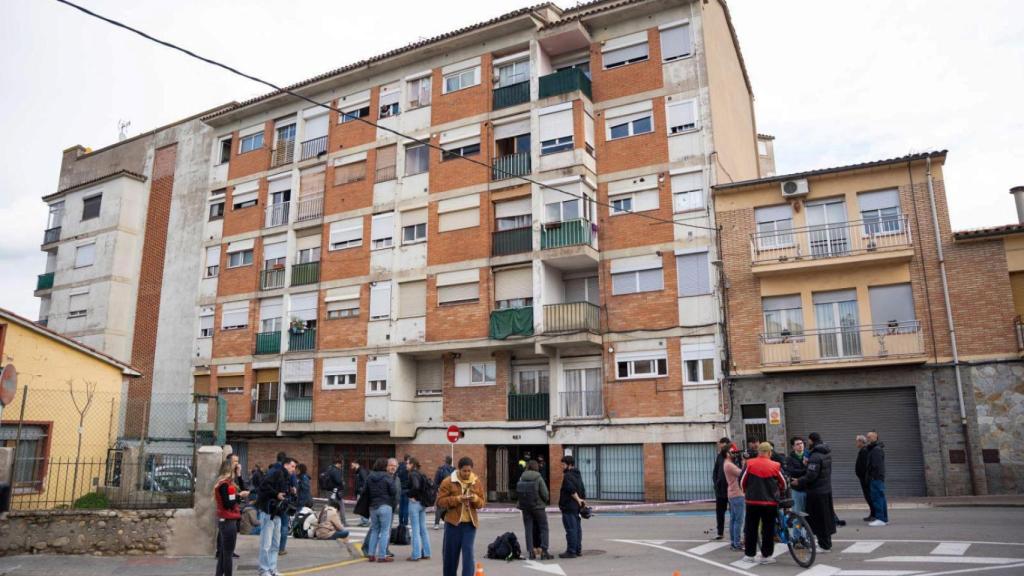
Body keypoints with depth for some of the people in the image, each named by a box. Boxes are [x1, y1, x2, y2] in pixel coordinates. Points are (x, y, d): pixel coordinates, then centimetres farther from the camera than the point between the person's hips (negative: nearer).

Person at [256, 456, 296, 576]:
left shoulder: (286, 478, 17)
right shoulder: (276, 473, -12)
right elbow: (264, 486, -23)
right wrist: (276, 494, -23)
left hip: (277, 513, 10)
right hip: (268, 512, -10)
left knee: (275, 544, 15)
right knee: (266, 543, -2)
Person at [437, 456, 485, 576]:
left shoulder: (477, 482, 4)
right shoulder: (448, 482, -6)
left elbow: (481, 503, 9)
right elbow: (440, 501, -8)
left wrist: (475, 499, -15)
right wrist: (458, 499, -20)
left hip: (470, 523, 1)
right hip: (453, 522, -1)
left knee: (468, 552, -6)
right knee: (450, 553, 9)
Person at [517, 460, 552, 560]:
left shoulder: (522, 478, -3)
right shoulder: (538, 478, -12)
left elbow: (518, 492, -5)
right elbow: (545, 494, -12)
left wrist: (522, 502, 10)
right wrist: (546, 501, 9)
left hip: (525, 508, 3)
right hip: (538, 507, -3)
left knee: (529, 529, 11)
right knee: (543, 528, 8)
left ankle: (532, 551, 10)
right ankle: (543, 551, 3)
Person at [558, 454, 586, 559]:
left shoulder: (567, 476, -16)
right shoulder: (578, 475, 16)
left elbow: (572, 490, -26)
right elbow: (583, 491, 18)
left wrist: (578, 499, -14)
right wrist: (581, 500, 16)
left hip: (568, 507, -10)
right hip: (576, 507, 10)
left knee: (571, 529, -6)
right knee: (577, 528, 13)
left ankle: (571, 551, -4)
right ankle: (578, 550, 19)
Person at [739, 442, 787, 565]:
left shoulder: (750, 464, -5)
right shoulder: (775, 466, -5)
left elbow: (742, 480, 2)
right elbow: (783, 483, 7)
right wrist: (779, 493, 28)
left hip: (752, 501, 1)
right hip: (770, 502, -1)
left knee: (750, 529, 10)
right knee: (768, 529, 9)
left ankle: (749, 555, 14)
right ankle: (766, 556, 11)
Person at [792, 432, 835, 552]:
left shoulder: (815, 456, -22)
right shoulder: (827, 452, 7)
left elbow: (811, 475, -24)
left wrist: (799, 482, -11)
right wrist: (809, 463, 12)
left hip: (817, 491, -9)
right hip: (827, 489, 9)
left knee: (819, 518, 0)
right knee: (826, 516, 17)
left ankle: (824, 545, 5)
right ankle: (827, 542, 28)